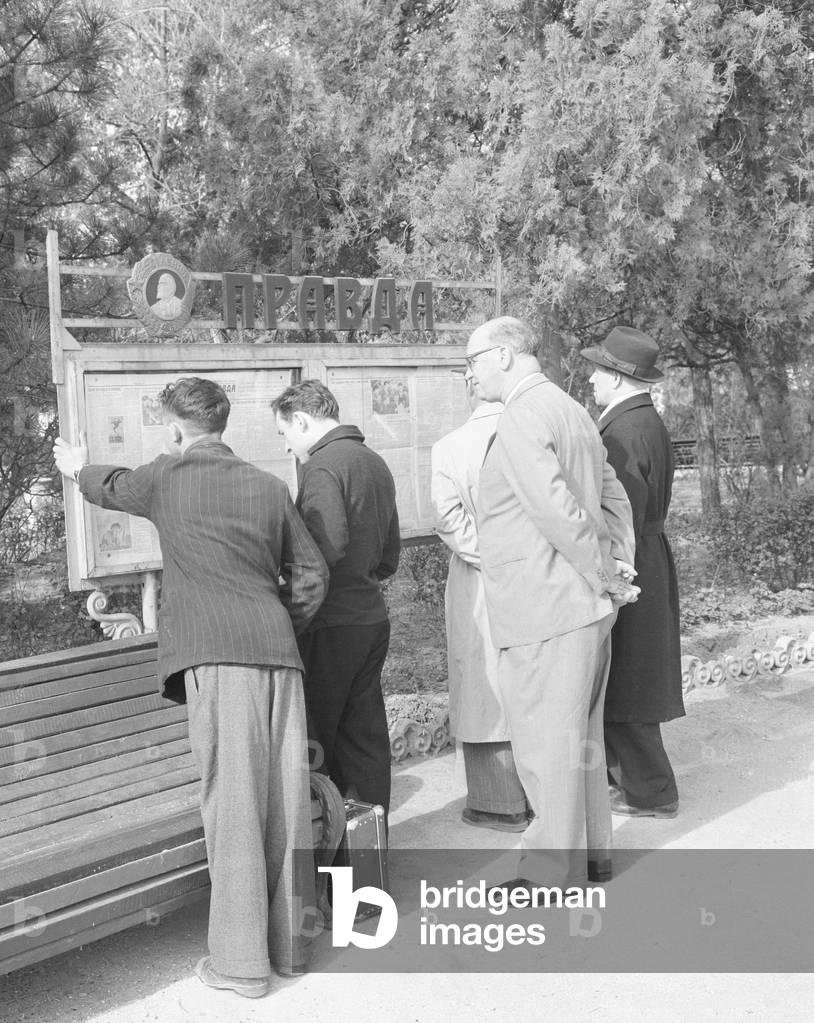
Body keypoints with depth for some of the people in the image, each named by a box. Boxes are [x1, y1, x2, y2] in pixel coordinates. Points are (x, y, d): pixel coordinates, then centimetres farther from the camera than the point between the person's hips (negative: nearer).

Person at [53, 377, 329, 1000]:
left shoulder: (169, 476, 6)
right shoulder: (270, 487, 14)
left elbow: (112, 488, 26)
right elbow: (313, 572, 12)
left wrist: (77, 468, 47)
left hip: (217, 655, -4)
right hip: (279, 652, 4)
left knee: (233, 803, -3)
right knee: (287, 799, 8)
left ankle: (241, 961, 3)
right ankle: (289, 943, 19)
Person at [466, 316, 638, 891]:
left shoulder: (523, 418, -15)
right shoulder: (574, 411, 16)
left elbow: (559, 510, -24)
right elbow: (616, 498, 17)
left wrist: (607, 577, -15)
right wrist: (619, 567, 8)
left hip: (544, 610, -10)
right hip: (589, 606, 10)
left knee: (546, 744, 1)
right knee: (582, 736, 19)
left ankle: (555, 875, 11)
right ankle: (592, 852, 31)